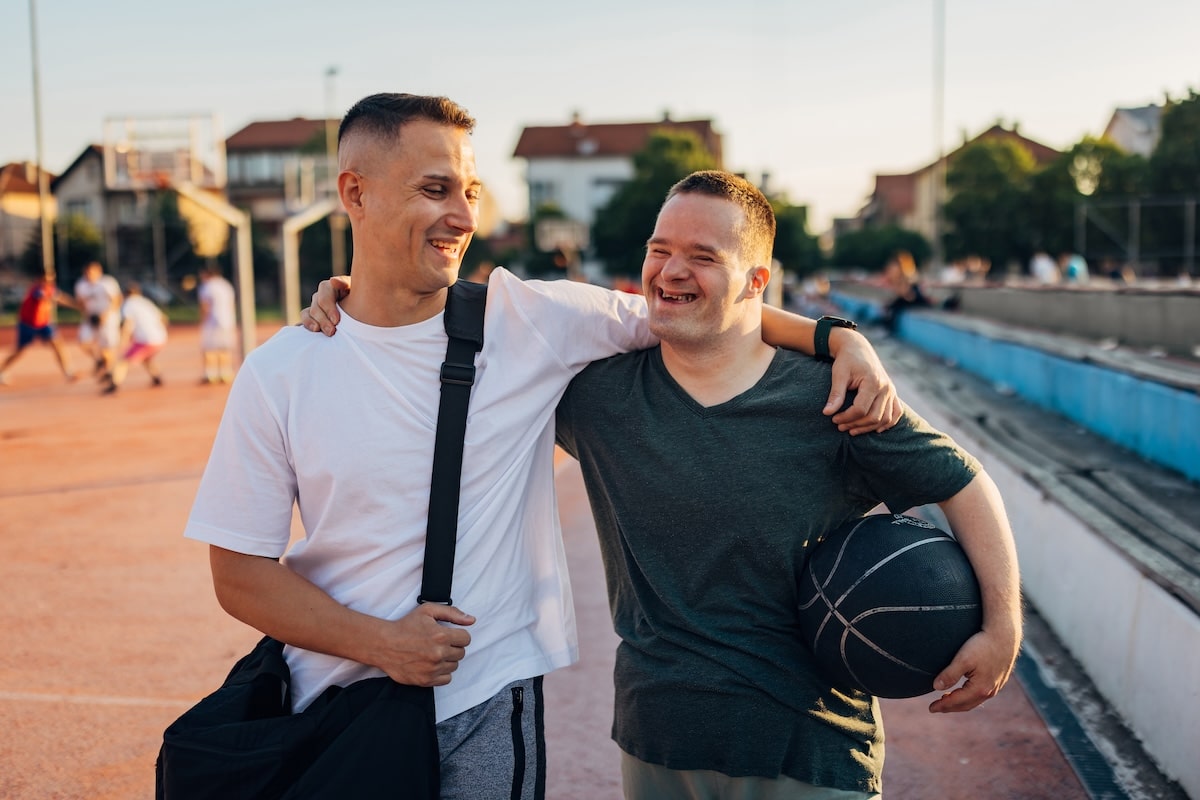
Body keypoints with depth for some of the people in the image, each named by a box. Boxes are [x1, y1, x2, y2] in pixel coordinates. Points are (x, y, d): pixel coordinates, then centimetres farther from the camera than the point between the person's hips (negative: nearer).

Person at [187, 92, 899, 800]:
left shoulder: (532, 320, -7)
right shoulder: (280, 375, -7)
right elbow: (240, 574, -4)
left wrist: (841, 339, -11)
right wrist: (379, 642, -16)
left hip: (488, 706, 0)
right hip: (333, 710, 1)